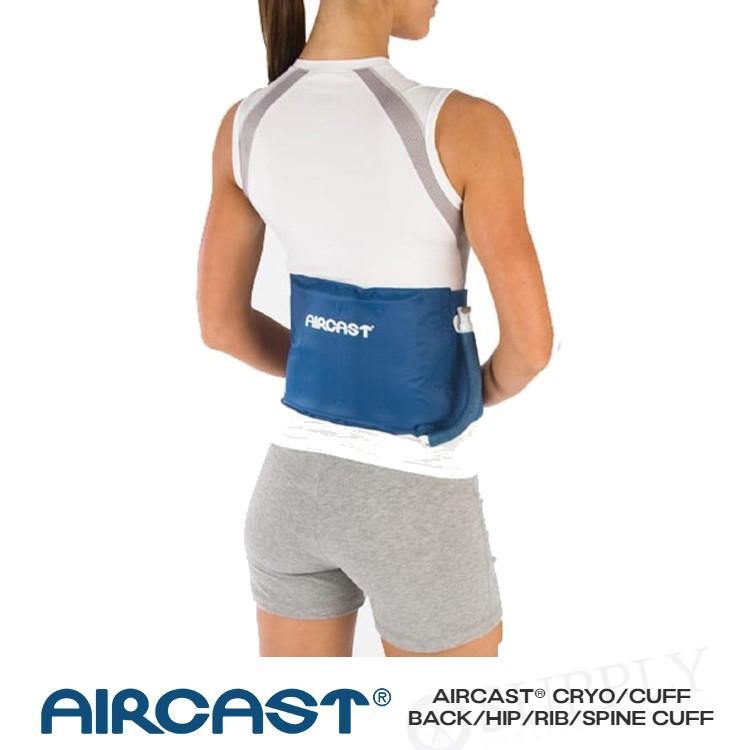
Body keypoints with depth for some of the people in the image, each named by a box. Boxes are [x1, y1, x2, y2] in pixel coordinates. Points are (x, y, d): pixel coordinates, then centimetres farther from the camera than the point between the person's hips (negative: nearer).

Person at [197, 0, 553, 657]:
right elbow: (531, 341, -19)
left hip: (297, 480, 5)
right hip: (412, 510, -5)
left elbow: (220, 324, 3)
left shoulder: (244, 123, -5)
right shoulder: (467, 127, -23)